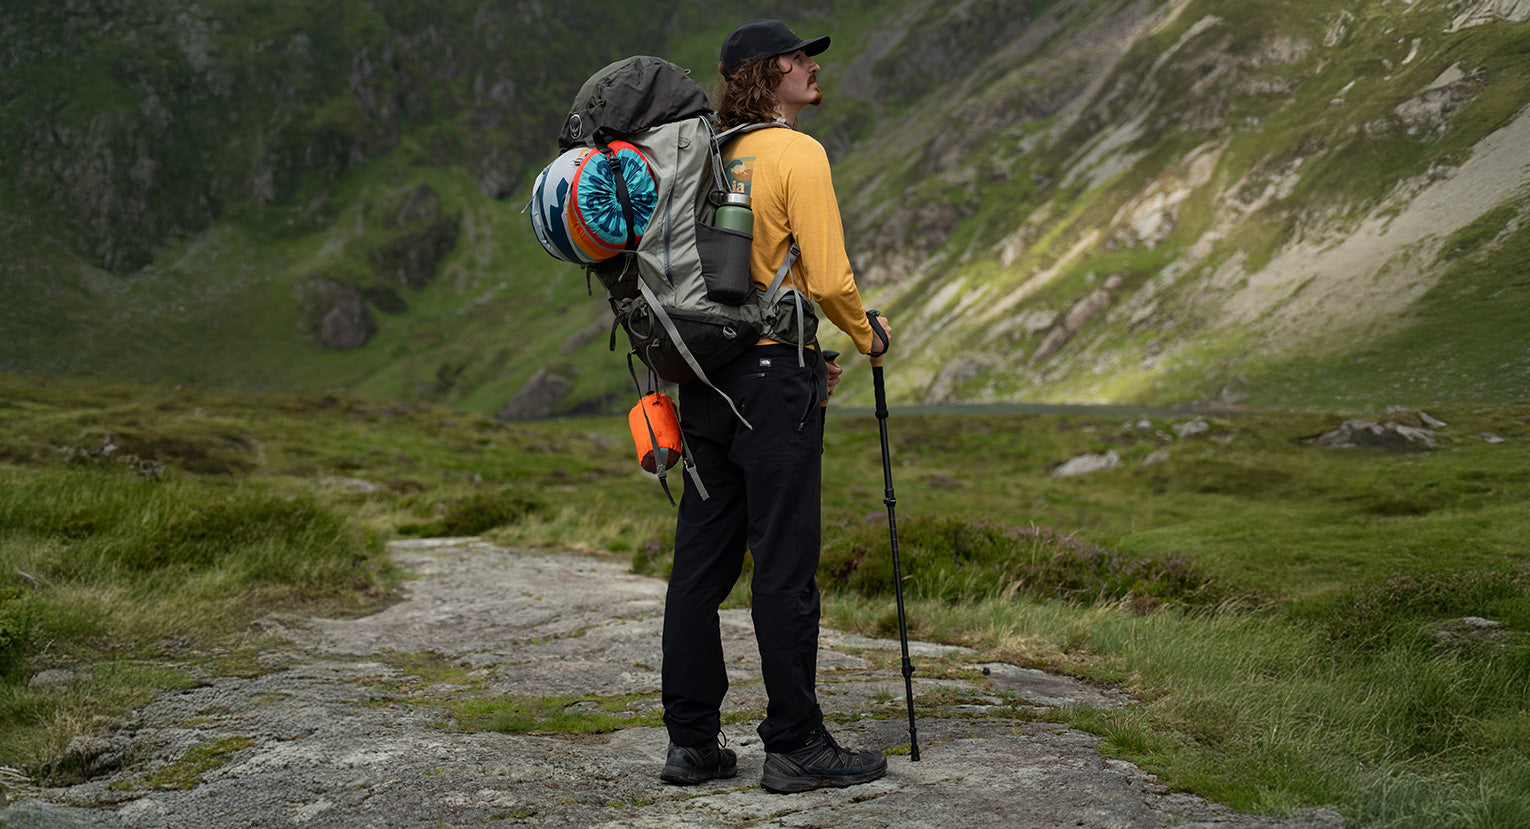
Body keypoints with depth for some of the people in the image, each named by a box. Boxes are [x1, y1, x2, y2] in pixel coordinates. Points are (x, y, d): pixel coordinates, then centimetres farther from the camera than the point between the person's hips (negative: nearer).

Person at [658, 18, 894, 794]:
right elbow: (827, 279, -14)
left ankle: (691, 740, 15)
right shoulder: (797, 154, -9)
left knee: (700, 563, 9)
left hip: (704, 377, 7)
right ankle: (795, 746, 3)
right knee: (784, 566, -2)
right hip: (772, 374, -7)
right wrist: (867, 336, 5)